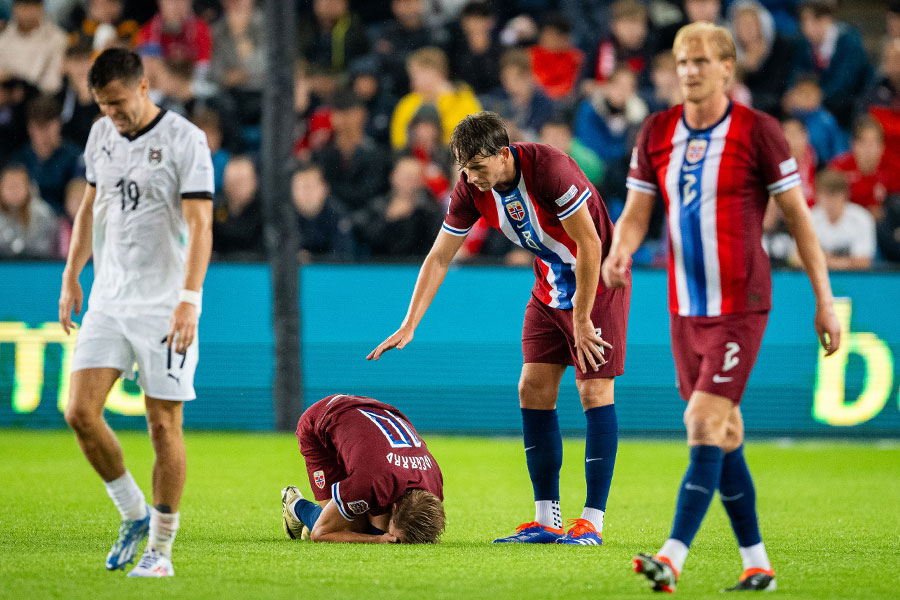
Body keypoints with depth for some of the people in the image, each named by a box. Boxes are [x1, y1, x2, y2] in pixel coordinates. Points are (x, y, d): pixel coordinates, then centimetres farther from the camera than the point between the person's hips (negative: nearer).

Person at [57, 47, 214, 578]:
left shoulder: (185, 140, -11)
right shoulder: (101, 135, 9)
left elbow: (200, 225, -16)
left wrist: (189, 300, -25)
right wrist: (72, 274, 19)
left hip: (164, 307, -6)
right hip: (108, 301, 6)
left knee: (164, 425, -3)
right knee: (80, 411, -5)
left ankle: (161, 549, 7)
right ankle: (134, 515, 14)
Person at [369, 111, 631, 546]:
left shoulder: (549, 168, -29)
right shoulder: (471, 189, -9)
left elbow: (589, 244, -24)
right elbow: (439, 258, -1)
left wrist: (582, 320, -20)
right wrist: (408, 326, -7)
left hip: (598, 282, -7)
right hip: (550, 288, 7)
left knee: (594, 389, -11)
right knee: (533, 390, -1)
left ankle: (592, 522, -9)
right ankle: (546, 521, 3)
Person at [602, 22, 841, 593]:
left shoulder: (757, 131, -8)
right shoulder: (657, 132, 6)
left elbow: (799, 216, -4)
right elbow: (637, 210, 7)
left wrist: (825, 302, -4)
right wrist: (620, 252, -17)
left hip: (740, 306, -6)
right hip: (685, 309, 6)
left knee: (705, 427, -16)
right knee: (724, 437, 10)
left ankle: (672, 559, -22)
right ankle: (757, 563, 18)